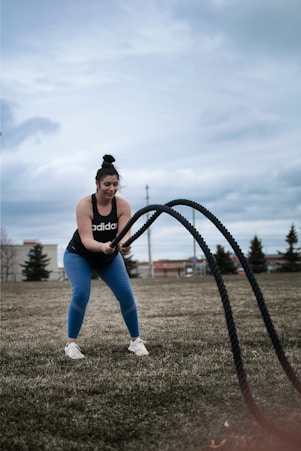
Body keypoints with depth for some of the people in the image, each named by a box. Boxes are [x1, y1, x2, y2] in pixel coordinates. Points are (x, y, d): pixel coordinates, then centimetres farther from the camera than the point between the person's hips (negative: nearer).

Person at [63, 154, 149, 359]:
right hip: (79, 255, -3)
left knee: (126, 294, -11)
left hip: (110, 257, 3)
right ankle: (71, 343, -10)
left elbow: (125, 232, -31)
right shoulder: (84, 205, -29)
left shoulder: (123, 205, -20)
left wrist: (124, 244, -55)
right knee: (81, 293, -24)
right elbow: (86, 239, -36)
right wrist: (103, 246, -57)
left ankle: (136, 340, 5)